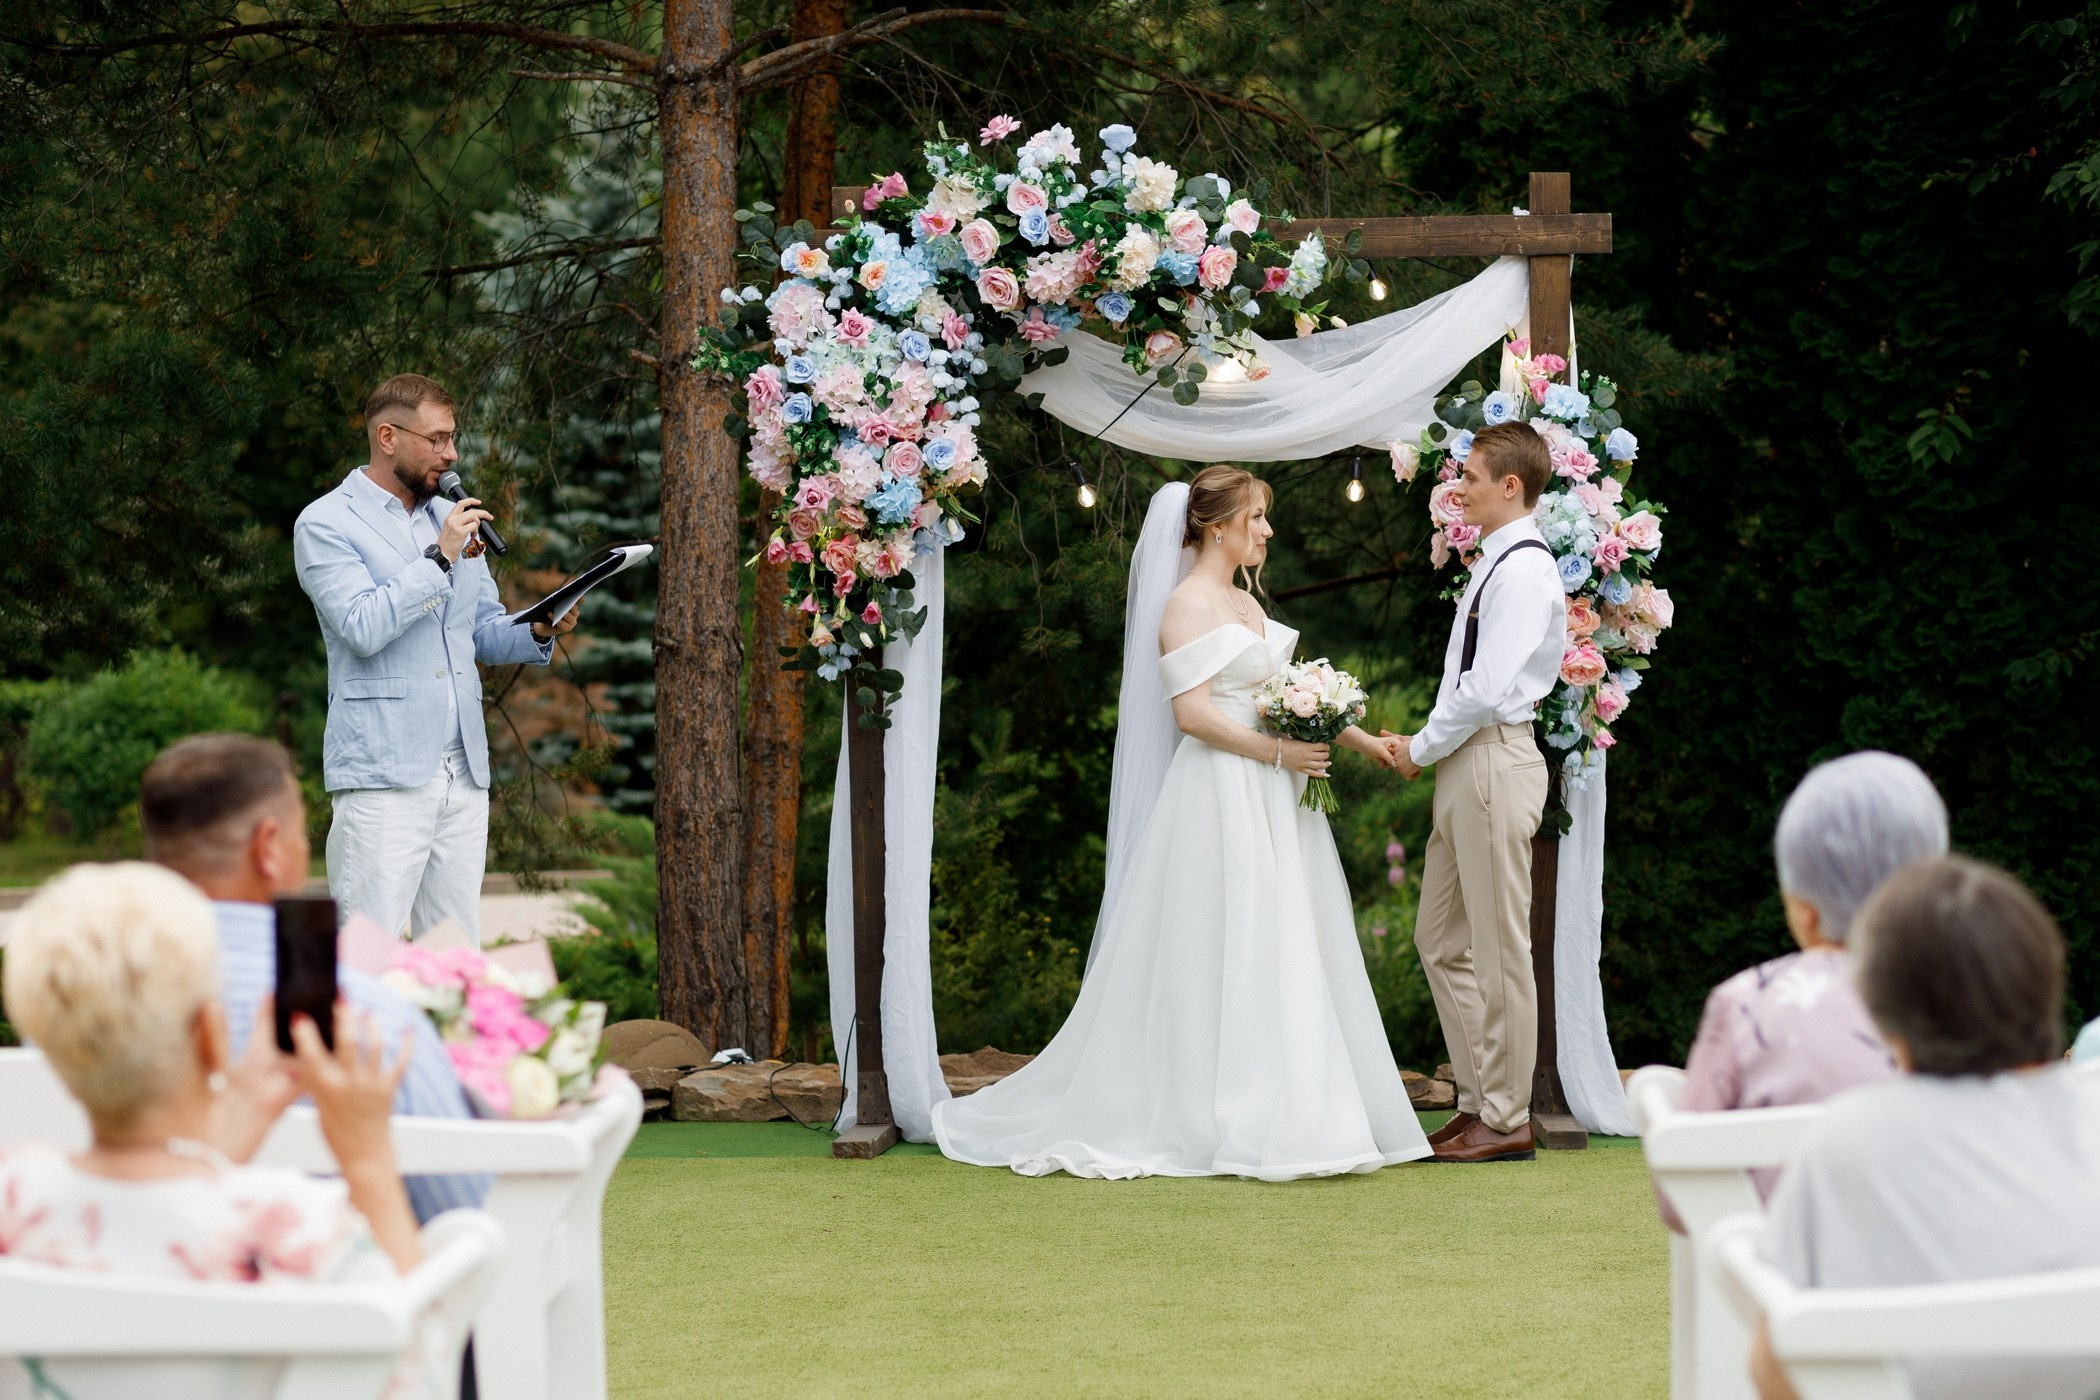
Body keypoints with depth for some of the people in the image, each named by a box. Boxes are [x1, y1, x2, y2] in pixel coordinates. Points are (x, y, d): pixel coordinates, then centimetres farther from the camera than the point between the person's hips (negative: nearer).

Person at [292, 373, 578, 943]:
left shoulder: (452, 520, 19)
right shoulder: (325, 525, -2)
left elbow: (486, 632, 21)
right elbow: (363, 628, -16)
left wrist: (539, 632, 0)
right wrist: (440, 559, -14)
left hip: (464, 771, 7)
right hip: (383, 775, -7)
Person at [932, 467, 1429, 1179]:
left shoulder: (1245, 604, 17)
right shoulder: (1188, 604, -9)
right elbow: (1192, 712, -17)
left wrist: (1360, 740, 15)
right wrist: (1277, 752, -17)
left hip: (1270, 801, 9)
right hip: (1219, 796, -9)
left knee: (1278, 955, 6)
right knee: (1223, 954, -7)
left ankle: (1284, 1115, 9)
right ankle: (1219, 1121, -4)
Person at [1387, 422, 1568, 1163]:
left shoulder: (1524, 571, -15)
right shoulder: (1494, 565, 16)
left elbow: (1487, 690, -20)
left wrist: (1421, 748, -9)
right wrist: (1427, 747, 9)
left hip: (1495, 761, -10)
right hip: (1464, 765, 10)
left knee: (1498, 947, -4)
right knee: (1441, 939, 14)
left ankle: (1507, 1120, 2)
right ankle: (1480, 1099, 20)